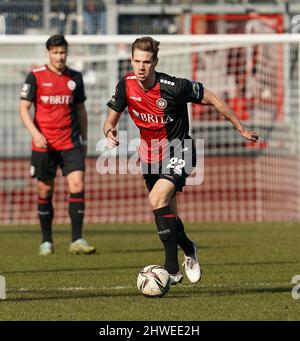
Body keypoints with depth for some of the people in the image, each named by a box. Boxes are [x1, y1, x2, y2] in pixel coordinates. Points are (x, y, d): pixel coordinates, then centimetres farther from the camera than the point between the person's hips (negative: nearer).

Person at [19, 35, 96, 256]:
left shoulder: (75, 78, 8)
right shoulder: (36, 77, -1)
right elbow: (24, 108, -3)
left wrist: (84, 139, 15)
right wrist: (35, 133, -18)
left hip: (70, 142, 2)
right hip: (44, 144, -2)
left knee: (77, 185, -12)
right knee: (45, 191, 4)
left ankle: (77, 240, -10)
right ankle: (46, 242, 16)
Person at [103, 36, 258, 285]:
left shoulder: (174, 87, -23)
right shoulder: (126, 85, -11)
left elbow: (212, 99, -10)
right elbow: (111, 120, 1)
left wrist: (241, 129, -2)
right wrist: (110, 132, -24)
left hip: (178, 151, -5)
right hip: (150, 153, 5)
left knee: (157, 199, -28)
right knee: (167, 213, 15)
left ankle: (172, 269, -23)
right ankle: (188, 248, 48)